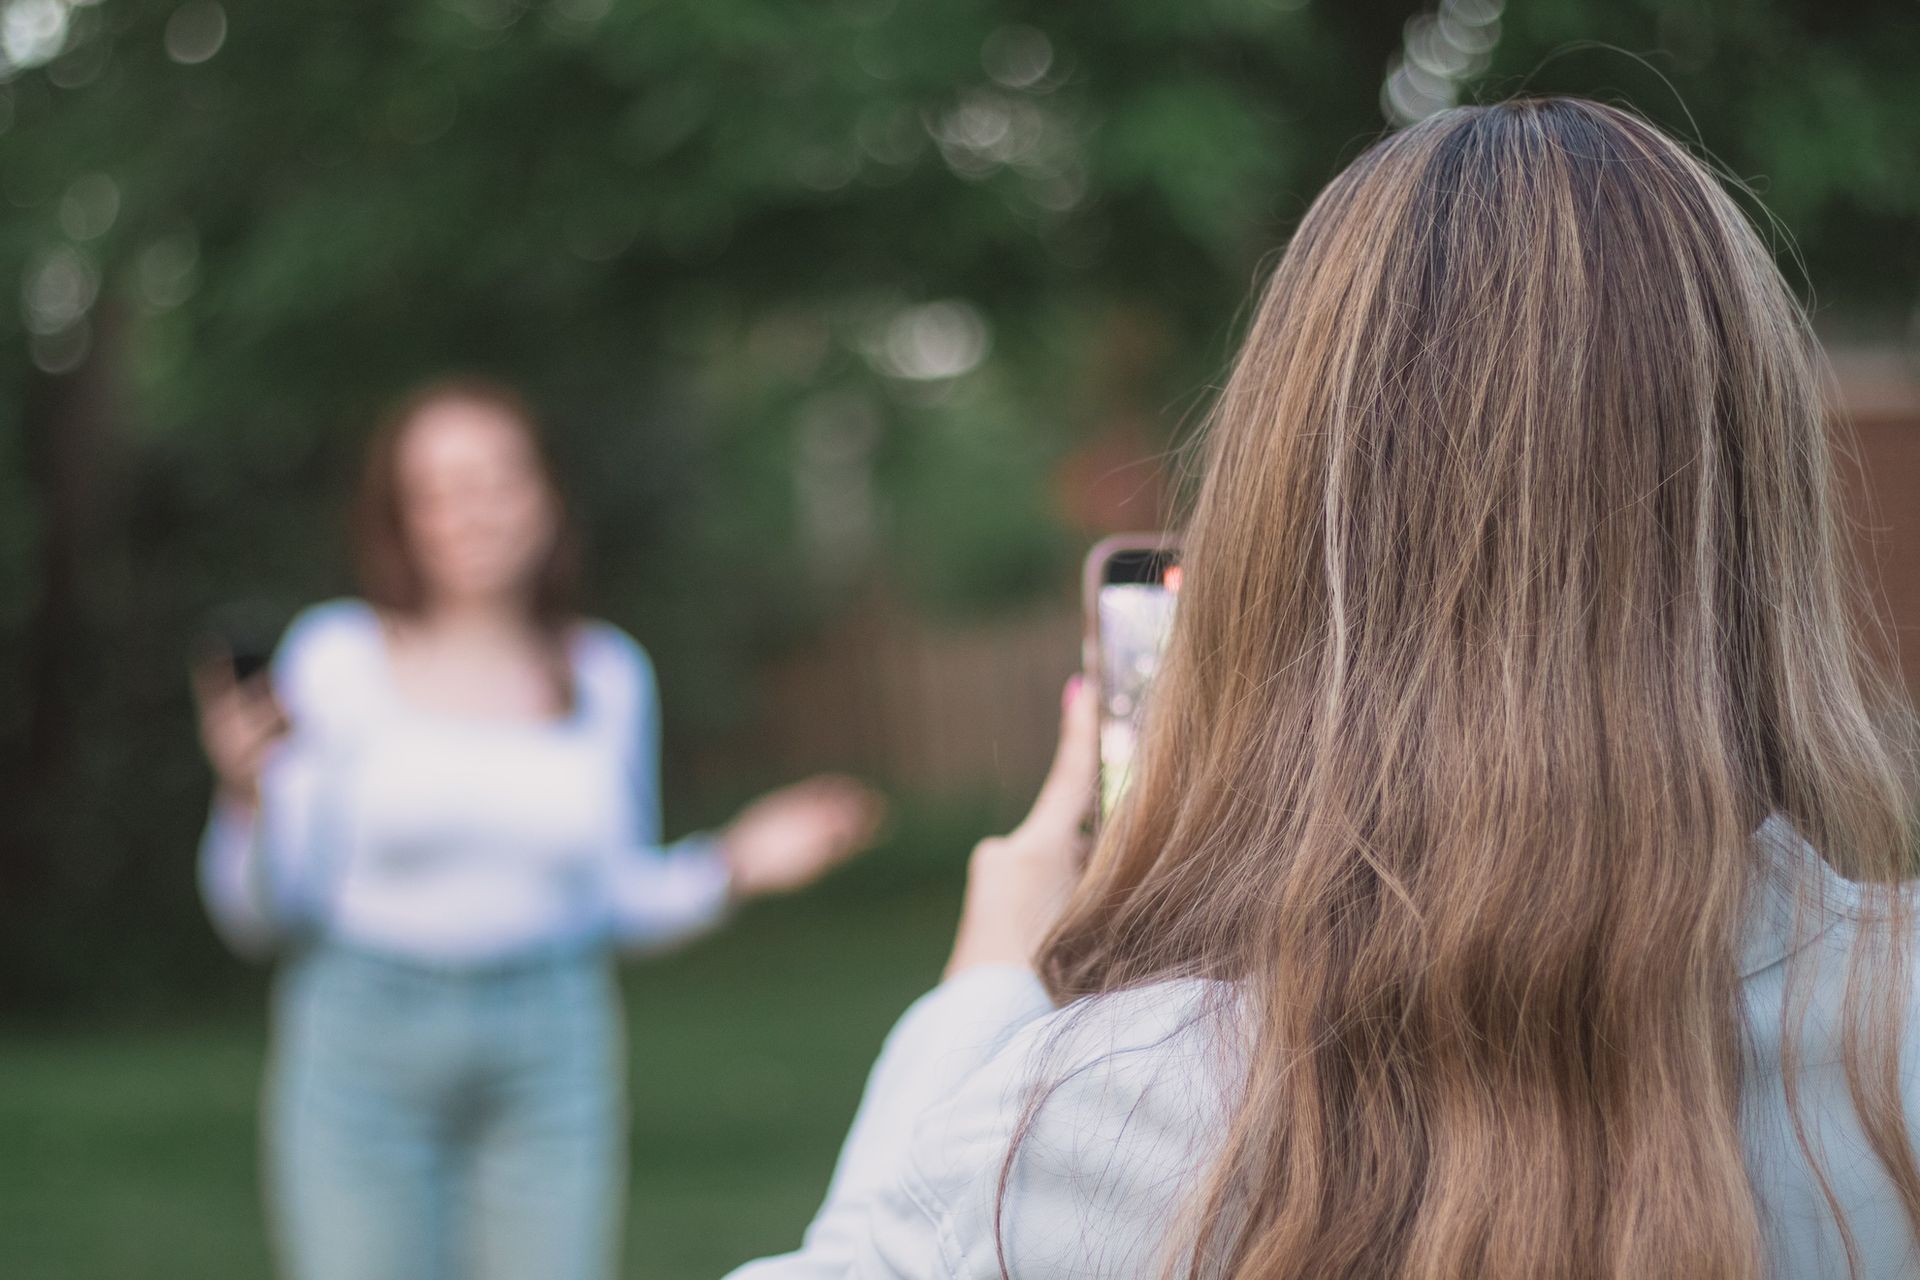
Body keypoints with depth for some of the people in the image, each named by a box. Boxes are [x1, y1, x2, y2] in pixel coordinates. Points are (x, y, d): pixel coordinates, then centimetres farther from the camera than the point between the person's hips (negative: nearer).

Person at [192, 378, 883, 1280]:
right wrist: (246, 797, -20)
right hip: (363, 1040, -2)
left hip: (549, 1045, 2)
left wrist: (730, 868, 1)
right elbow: (261, 914, -3)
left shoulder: (609, 673, 7)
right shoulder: (334, 656, -2)